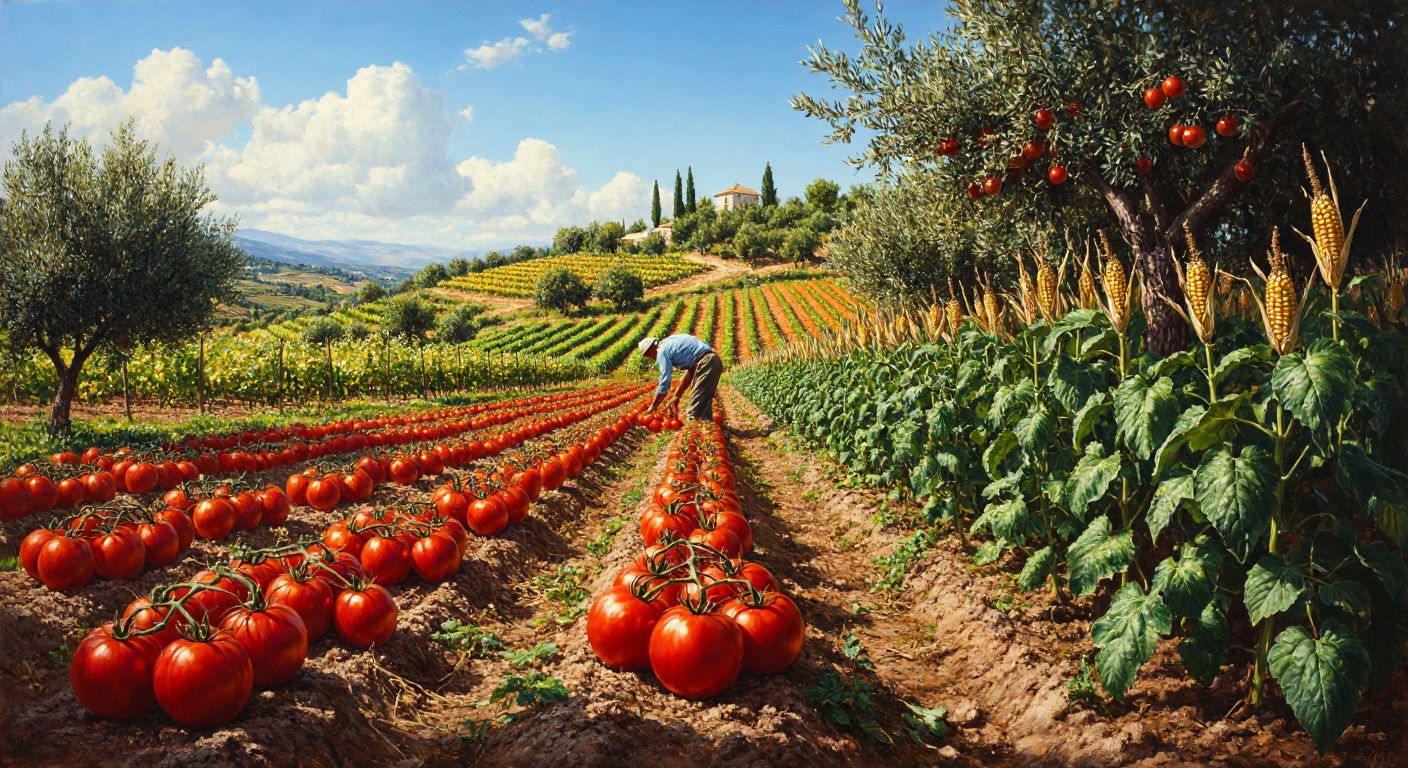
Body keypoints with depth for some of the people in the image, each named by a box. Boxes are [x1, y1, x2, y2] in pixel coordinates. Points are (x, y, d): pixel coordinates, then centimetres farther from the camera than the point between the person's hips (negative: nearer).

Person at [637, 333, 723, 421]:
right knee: (703, 403, 18)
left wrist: (652, 407, 5)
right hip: (714, 361, 10)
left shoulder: (662, 351, -4)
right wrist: (677, 396, 25)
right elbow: (690, 370, 24)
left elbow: (664, 384, -6)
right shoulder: (671, 343, 23)